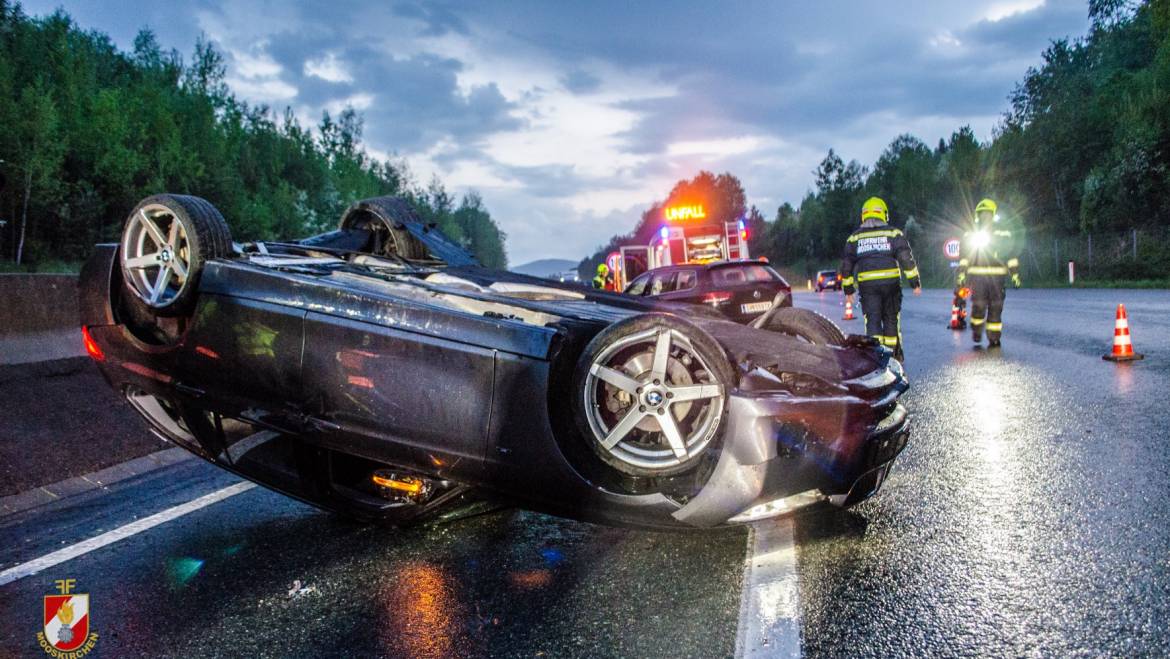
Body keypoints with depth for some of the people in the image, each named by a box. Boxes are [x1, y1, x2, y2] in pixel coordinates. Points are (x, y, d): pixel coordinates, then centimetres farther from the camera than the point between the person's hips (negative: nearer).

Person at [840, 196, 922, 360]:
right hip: (891, 283, 0)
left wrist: (848, 290, 14)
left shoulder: (854, 237, 9)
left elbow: (846, 265, 8)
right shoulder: (893, 233, 4)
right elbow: (907, 259, -2)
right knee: (891, 319, 13)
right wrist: (915, 283, 2)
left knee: (872, 320, -1)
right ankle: (893, 354, 22)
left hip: (867, 285, 0)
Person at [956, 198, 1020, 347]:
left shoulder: (1003, 233, 8)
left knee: (996, 307, 0)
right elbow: (964, 256, 9)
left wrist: (1015, 274, 3)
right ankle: (976, 331, 17)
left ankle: (994, 338, 7)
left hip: (997, 276, 1)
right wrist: (961, 274, 1)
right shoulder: (970, 234, 8)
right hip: (977, 275, -1)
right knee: (979, 305, -8)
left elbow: (1011, 255, 8)